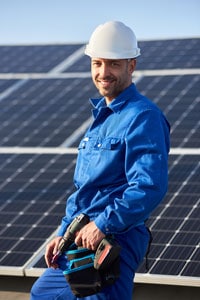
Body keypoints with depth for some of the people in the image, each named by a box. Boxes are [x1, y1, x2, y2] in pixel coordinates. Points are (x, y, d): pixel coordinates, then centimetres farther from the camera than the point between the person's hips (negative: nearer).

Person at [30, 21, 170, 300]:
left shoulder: (143, 117, -14)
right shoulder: (101, 115, 17)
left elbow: (150, 187, -25)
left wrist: (103, 225, -24)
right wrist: (63, 233, 15)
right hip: (80, 239, 10)